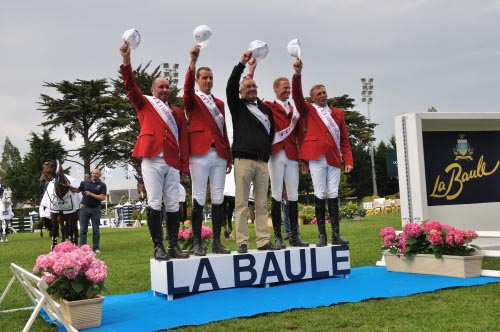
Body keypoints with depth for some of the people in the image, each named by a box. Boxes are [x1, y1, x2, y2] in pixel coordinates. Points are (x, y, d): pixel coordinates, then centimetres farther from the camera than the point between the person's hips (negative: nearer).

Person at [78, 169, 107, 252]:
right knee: (83, 229, 3)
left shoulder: (102, 185, -1)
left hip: (95, 209, -1)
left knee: (96, 230, 6)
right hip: (84, 208, 2)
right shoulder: (85, 183, 7)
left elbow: (102, 197, -11)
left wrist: (90, 194, -16)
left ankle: (96, 247, 13)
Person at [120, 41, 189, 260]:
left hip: (172, 163, 3)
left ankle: (174, 246, 7)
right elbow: (130, 87, -2)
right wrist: (126, 60, -15)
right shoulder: (144, 103, 14)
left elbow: (183, 140, 14)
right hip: (151, 160, -3)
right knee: (154, 203, -5)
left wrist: (184, 167, 7)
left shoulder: (176, 111, 19)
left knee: (173, 205, 2)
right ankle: (158, 247, -3)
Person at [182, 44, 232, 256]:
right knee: (199, 199, -3)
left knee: (218, 199, 5)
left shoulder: (219, 103, 20)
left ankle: (217, 242, 10)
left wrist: (229, 157, 13)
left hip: (219, 155, 5)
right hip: (199, 154, -5)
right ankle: (197, 243, 2)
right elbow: (187, 88, -18)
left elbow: (224, 131, 18)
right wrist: (193, 61, -31)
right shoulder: (192, 100, 6)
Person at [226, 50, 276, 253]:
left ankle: (263, 241, 7)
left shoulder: (265, 109, 19)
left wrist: (268, 151, 14)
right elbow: (230, 87, -7)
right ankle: (242, 242, -3)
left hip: (262, 161, 4)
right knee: (241, 204, -4)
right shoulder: (238, 107, 9)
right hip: (243, 159, -4)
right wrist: (242, 64, -12)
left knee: (262, 204, 4)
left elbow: (271, 131, 23)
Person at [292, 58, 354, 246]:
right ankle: (322, 235, -1)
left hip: (334, 158, 3)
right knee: (320, 194, -3)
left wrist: (348, 160, 5)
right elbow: (297, 96, -6)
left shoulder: (338, 113, 19)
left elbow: (345, 139, 15)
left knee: (333, 194, 1)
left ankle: (336, 234, 2)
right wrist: (298, 73, -19)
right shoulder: (308, 110, 12)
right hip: (316, 156, -2)